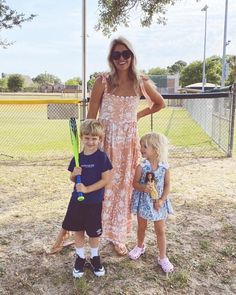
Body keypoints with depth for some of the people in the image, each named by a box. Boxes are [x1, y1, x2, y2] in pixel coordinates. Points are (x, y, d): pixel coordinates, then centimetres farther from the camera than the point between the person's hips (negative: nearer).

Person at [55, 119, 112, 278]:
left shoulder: (102, 157, -12)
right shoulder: (78, 157, 1)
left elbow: (106, 179, -15)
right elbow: (72, 178, 10)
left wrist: (87, 189, -21)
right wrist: (74, 174, -13)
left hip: (94, 202, -3)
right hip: (77, 199, 4)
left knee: (94, 232, 11)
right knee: (78, 230, 13)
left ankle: (95, 257, 34)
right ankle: (80, 257, 32)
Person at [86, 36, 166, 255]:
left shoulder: (141, 83, -2)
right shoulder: (103, 81, -7)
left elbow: (160, 104, 16)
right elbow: (91, 116, -5)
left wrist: (138, 115, 6)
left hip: (128, 142, 2)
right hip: (104, 140, -2)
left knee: (123, 187, 10)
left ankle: (118, 236, 28)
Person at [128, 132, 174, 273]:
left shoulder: (165, 167, -13)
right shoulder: (141, 166, -14)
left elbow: (167, 185, -6)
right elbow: (135, 183, -9)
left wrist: (161, 200, -16)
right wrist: (143, 187, -30)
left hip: (158, 203, 0)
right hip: (143, 201, 1)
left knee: (161, 231, 8)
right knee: (141, 227, 19)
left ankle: (163, 257, 23)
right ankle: (140, 246, 46)